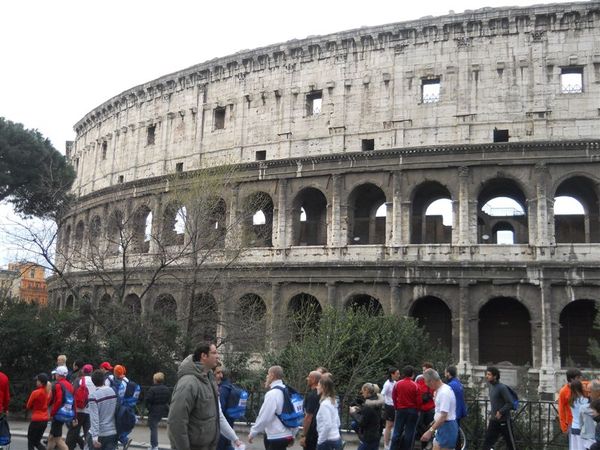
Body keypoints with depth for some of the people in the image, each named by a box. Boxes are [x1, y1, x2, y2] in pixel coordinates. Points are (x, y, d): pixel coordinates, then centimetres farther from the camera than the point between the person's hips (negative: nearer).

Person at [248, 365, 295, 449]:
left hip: (277, 438, -9)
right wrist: (293, 434, 20)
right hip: (286, 435, 9)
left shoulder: (272, 394, -17)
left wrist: (252, 433, -7)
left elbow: (264, 417, -19)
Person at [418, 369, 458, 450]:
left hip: (447, 427, -10)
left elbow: (443, 416, -26)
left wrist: (430, 431, -27)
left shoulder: (444, 392, -21)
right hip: (441, 426, 10)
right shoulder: (440, 390, 11)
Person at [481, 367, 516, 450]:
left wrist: (501, 412, -21)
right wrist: (491, 413, 13)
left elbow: (510, 403, -18)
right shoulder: (491, 387, 8)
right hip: (493, 421, 7)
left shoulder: (502, 388, -16)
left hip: (504, 421, -7)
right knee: (487, 443, 1)